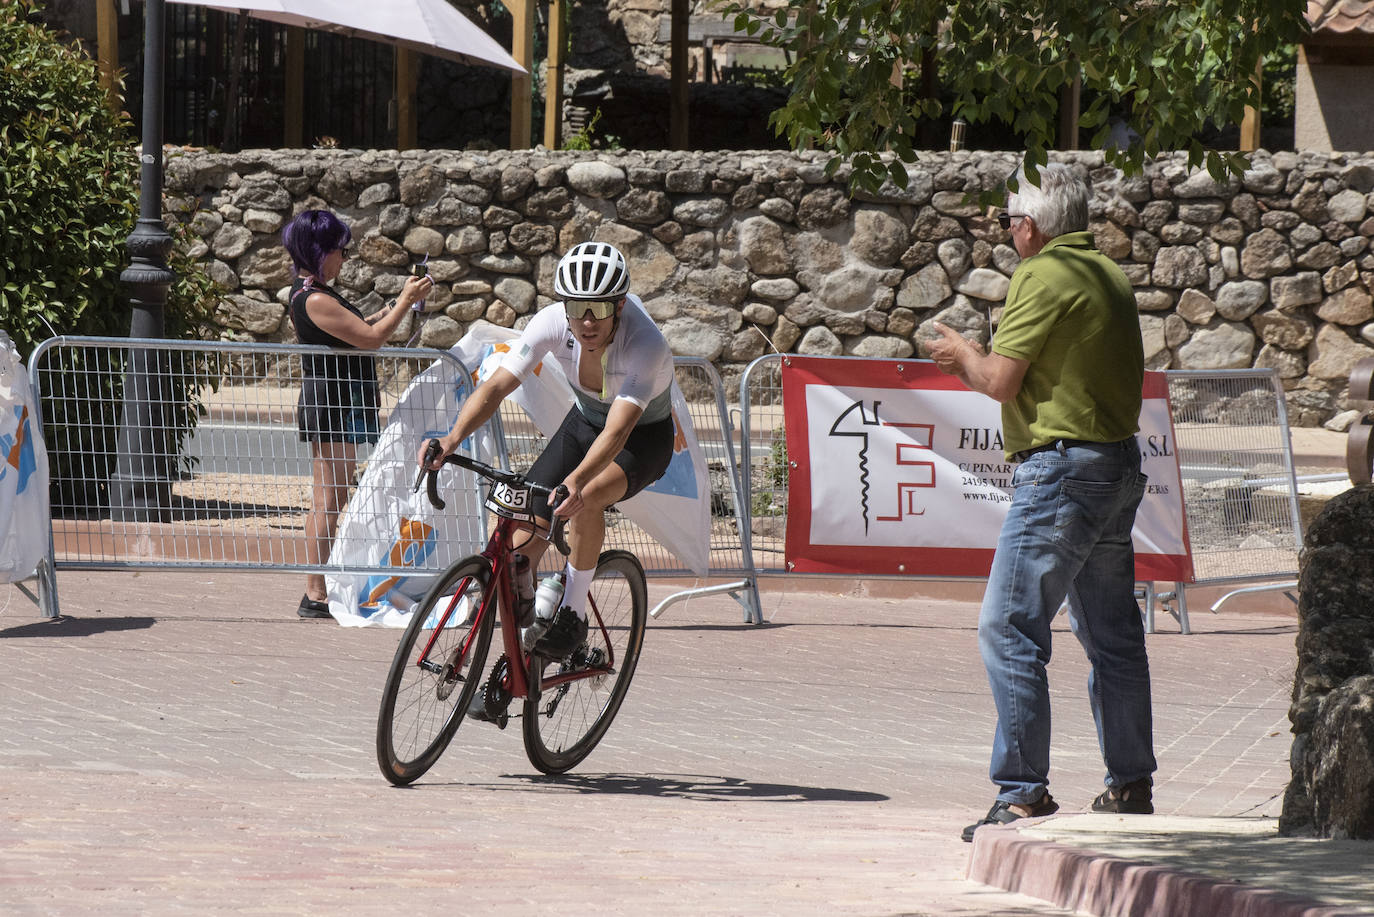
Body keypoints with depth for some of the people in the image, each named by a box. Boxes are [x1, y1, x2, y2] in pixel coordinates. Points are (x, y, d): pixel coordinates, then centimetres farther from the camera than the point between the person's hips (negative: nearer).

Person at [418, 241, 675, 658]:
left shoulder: (646, 345, -37)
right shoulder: (553, 323, -25)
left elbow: (617, 431, -47)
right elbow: (496, 386, -30)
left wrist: (576, 481, -64)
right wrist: (454, 437, -48)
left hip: (644, 437, -5)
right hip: (584, 422, 5)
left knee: (583, 501, -35)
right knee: (525, 537, -8)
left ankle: (573, 615, -17)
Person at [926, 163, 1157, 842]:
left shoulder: (1043, 276, -12)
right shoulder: (1109, 276, 15)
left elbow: (1001, 380, -14)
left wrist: (965, 356, 7)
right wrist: (978, 367, 28)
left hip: (1062, 469, -9)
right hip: (1119, 463, 9)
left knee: (1009, 627, -8)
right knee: (1111, 632, 16)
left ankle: (1023, 791, -12)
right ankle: (1131, 784, 21)